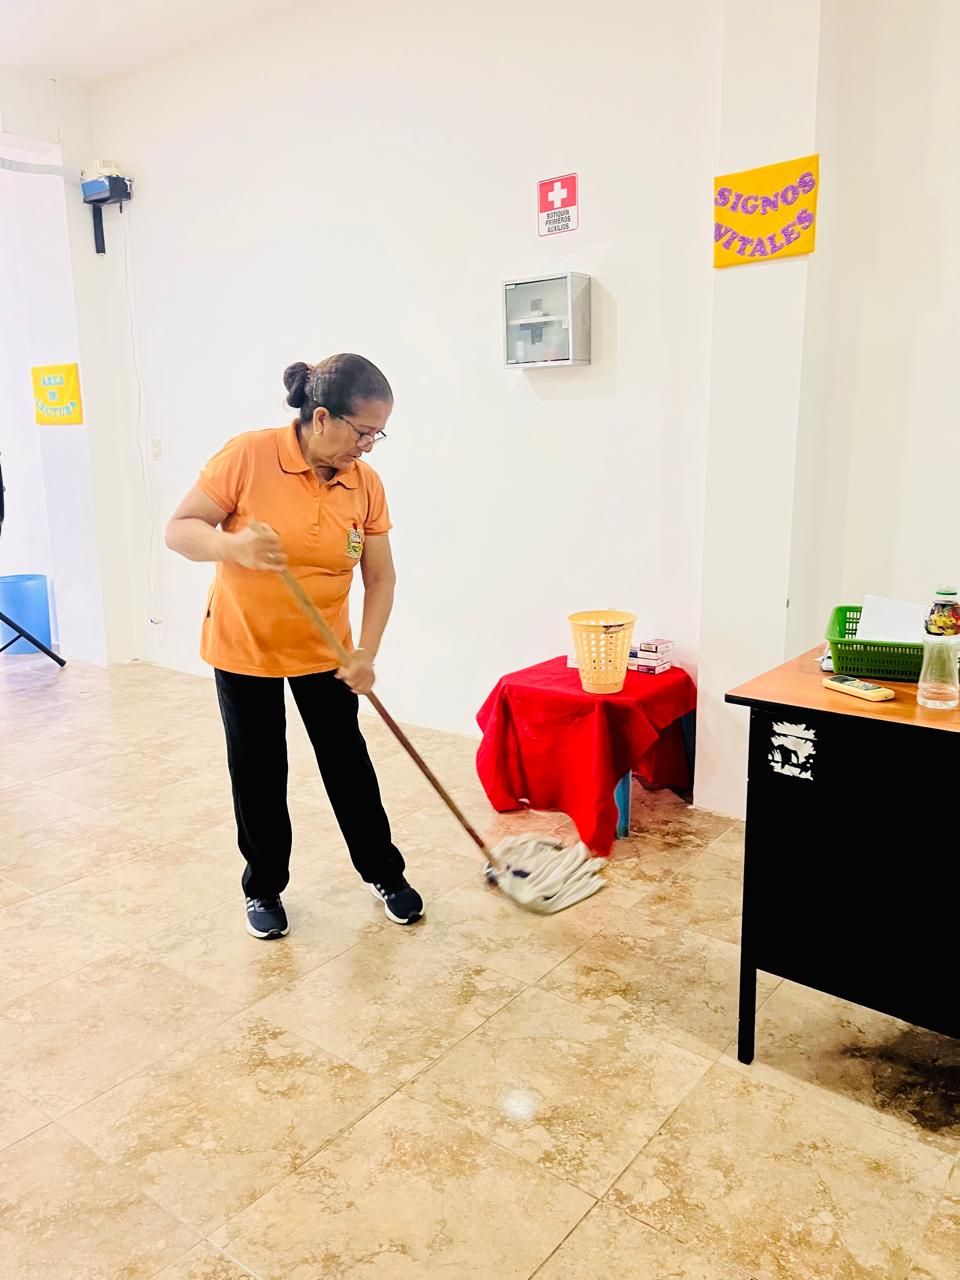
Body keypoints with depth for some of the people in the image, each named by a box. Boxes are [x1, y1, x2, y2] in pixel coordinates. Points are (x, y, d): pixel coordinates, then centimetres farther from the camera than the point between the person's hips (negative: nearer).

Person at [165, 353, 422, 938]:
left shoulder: (366, 484, -8)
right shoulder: (248, 456, -19)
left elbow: (380, 576, -5)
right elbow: (179, 529, -16)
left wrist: (366, 653, -17)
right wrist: (232, 545, -37)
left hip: (324, 650, 3)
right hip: (244, 645, -2)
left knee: (348, 763, 10)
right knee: (258, 774, 8)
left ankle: (385, 873, 28)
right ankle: (264, 888, 29)